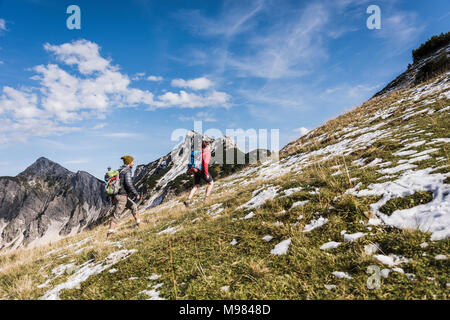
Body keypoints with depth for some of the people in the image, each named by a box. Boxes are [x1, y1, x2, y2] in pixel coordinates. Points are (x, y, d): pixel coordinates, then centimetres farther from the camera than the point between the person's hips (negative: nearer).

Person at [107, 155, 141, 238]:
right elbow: (129, 184, -25)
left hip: (117, 195, 9)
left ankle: (139, 223, 31)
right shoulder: (127, 171, -14)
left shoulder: (120, 170, 15)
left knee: (133, 206, 21)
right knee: (116, 215, -8)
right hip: (122, 196, -9)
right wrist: (136, 194, -15)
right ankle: (110, 233, -8)